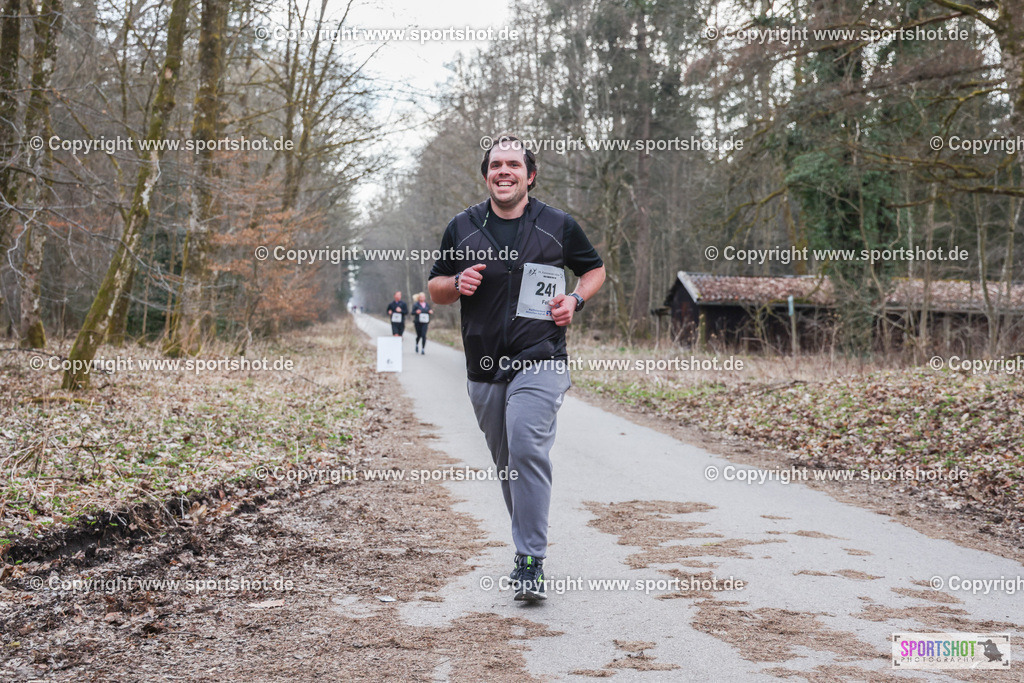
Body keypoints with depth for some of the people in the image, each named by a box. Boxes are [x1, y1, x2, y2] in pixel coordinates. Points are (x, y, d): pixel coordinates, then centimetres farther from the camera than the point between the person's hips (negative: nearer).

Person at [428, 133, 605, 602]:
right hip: (483, 368, 4)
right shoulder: (462, 228, 9)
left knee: (528, 450, -20)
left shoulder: (558, 226, 4)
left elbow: (595, 269, 18)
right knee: (506, 463, 11)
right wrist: (457, 284, -7)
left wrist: (576, 300, -3)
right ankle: (528, 545, 30)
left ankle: (531, 563, -17)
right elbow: (435, 289, 16)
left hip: (540, 361, -3)